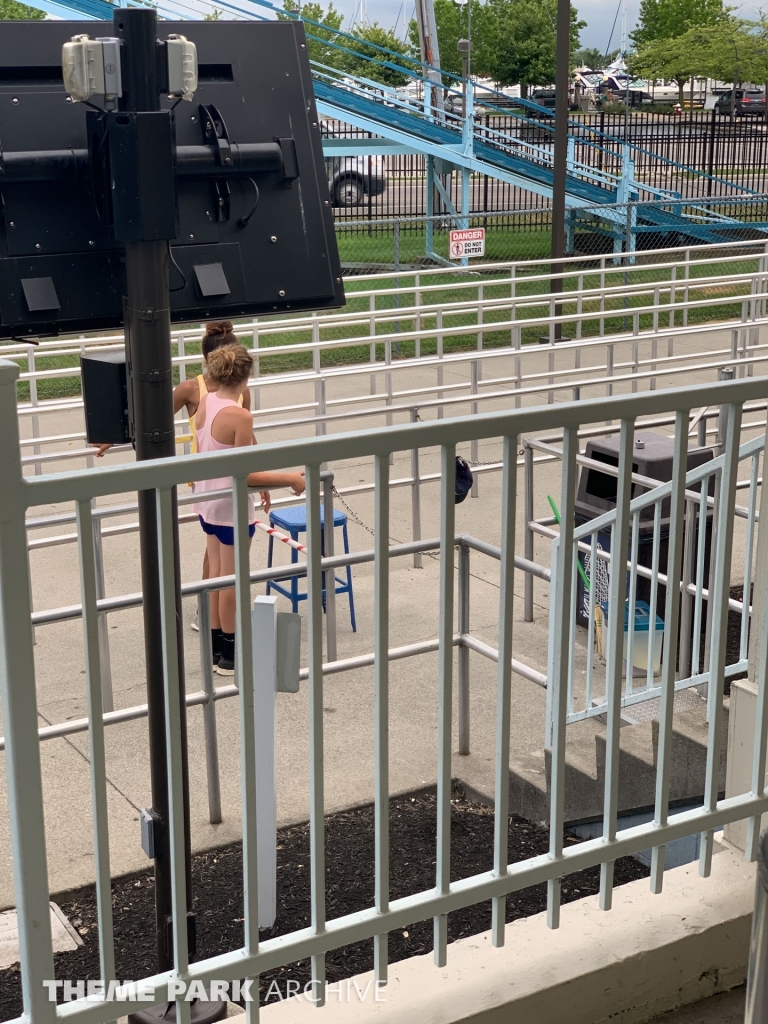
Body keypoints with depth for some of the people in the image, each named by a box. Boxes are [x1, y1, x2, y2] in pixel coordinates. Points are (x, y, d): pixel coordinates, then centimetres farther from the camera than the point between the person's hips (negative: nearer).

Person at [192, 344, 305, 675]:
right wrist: (291, 479, -16)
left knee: (217, 574, 19)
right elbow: (245, 475, -23)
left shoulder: (204, 403, -2)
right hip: (232, 507, -8)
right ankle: (230, 656, 18)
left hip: (208, 500, 8)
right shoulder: (240, 416, -25)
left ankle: (216, 646, 30)